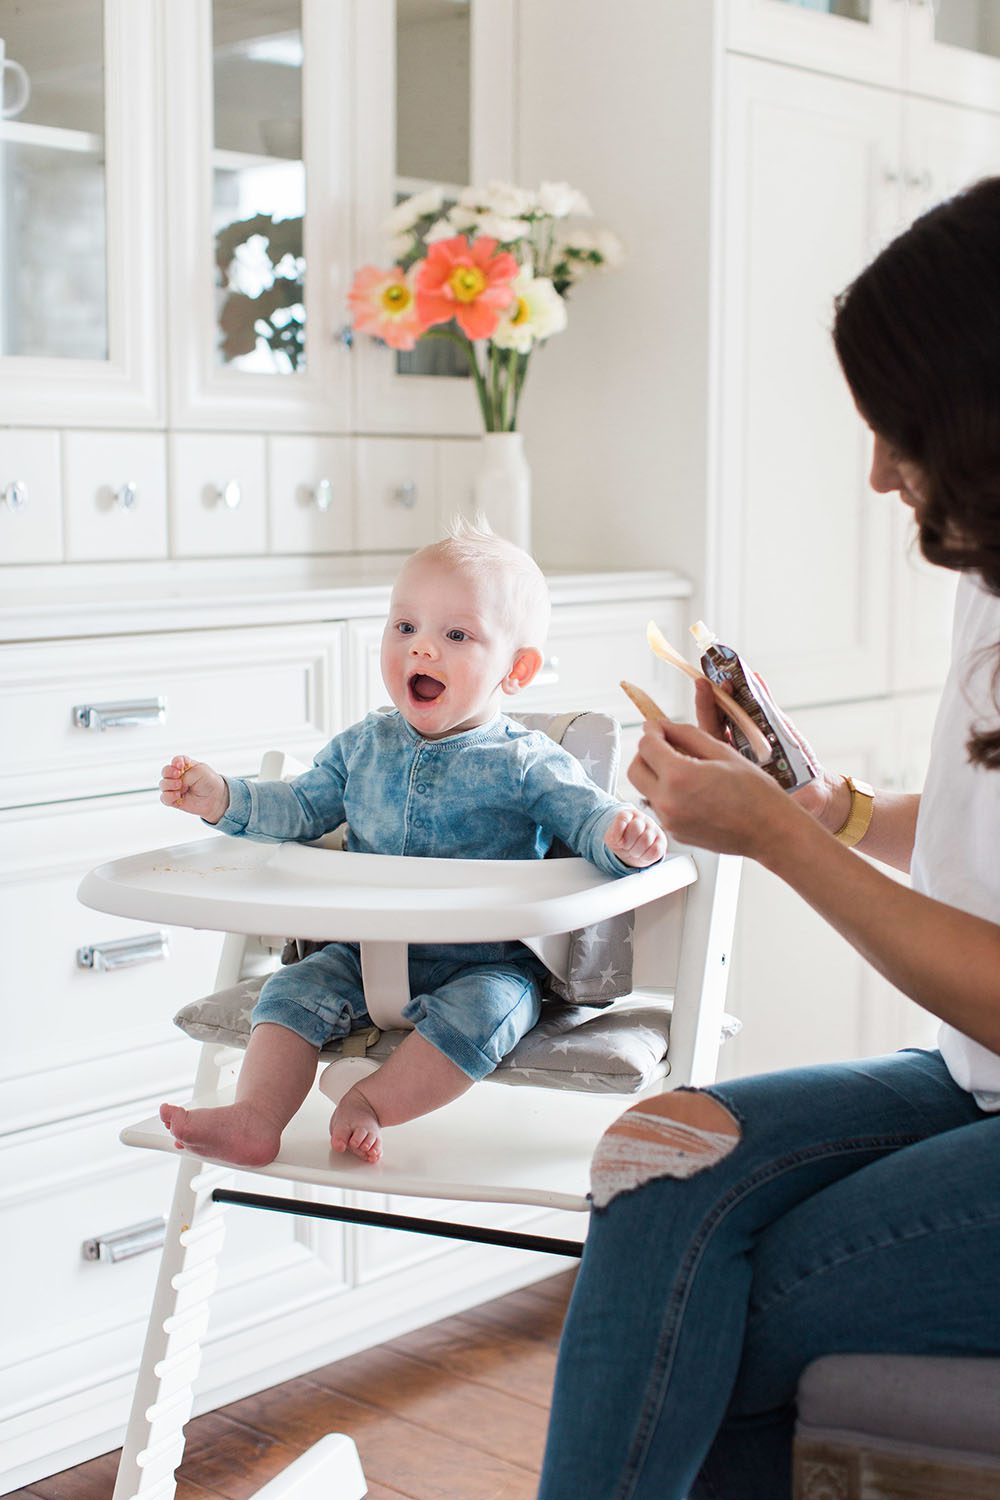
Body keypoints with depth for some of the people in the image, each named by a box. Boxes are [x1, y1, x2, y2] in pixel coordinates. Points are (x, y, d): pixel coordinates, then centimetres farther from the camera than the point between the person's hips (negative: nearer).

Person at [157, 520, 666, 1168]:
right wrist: (222, 797, 5)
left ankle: (371, 1103, -27)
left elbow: (589, 817, -14)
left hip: (488, 964, -4)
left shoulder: (528, 762, -6)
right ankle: (254, 1118, -22)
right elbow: (301, 808, 19)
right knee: (293, 992, -15)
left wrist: (625, 836, -38)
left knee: (479, 1011, -33)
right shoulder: (362, 747, 10)